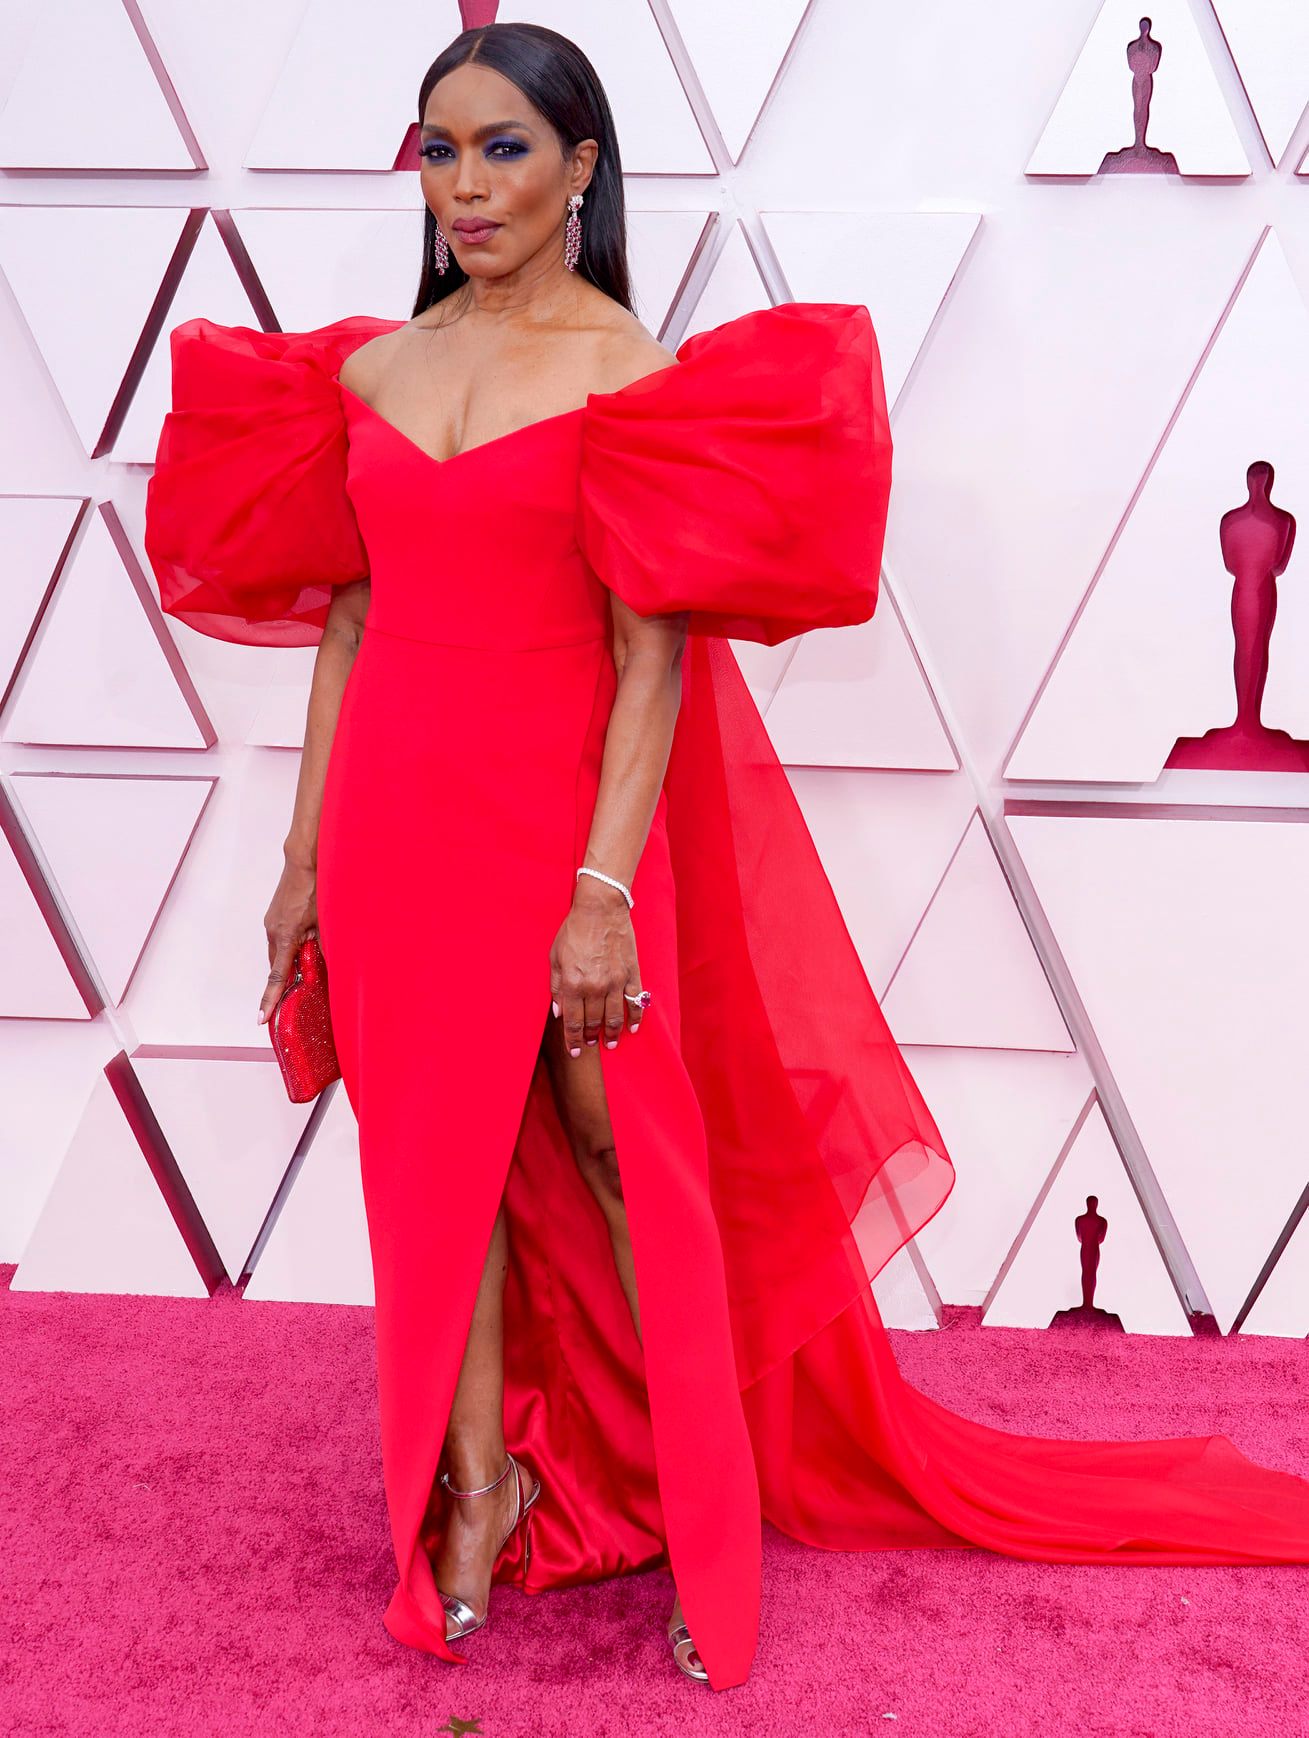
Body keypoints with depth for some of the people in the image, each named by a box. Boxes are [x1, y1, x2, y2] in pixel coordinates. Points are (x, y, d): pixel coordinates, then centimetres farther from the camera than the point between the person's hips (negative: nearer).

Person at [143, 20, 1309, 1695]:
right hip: (397, 817, 5)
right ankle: (479, 1480, 32)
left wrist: (604, 889, -19)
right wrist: (307, 854, 9)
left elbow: (655, 656, -12)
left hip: (555, 809, -5)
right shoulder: (371, 369, 8)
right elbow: (343, 621, 10)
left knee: (623, 1159, 6)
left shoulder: (625, 370, -7)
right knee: (438, 1160, 13)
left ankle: (708, 1492, 26)